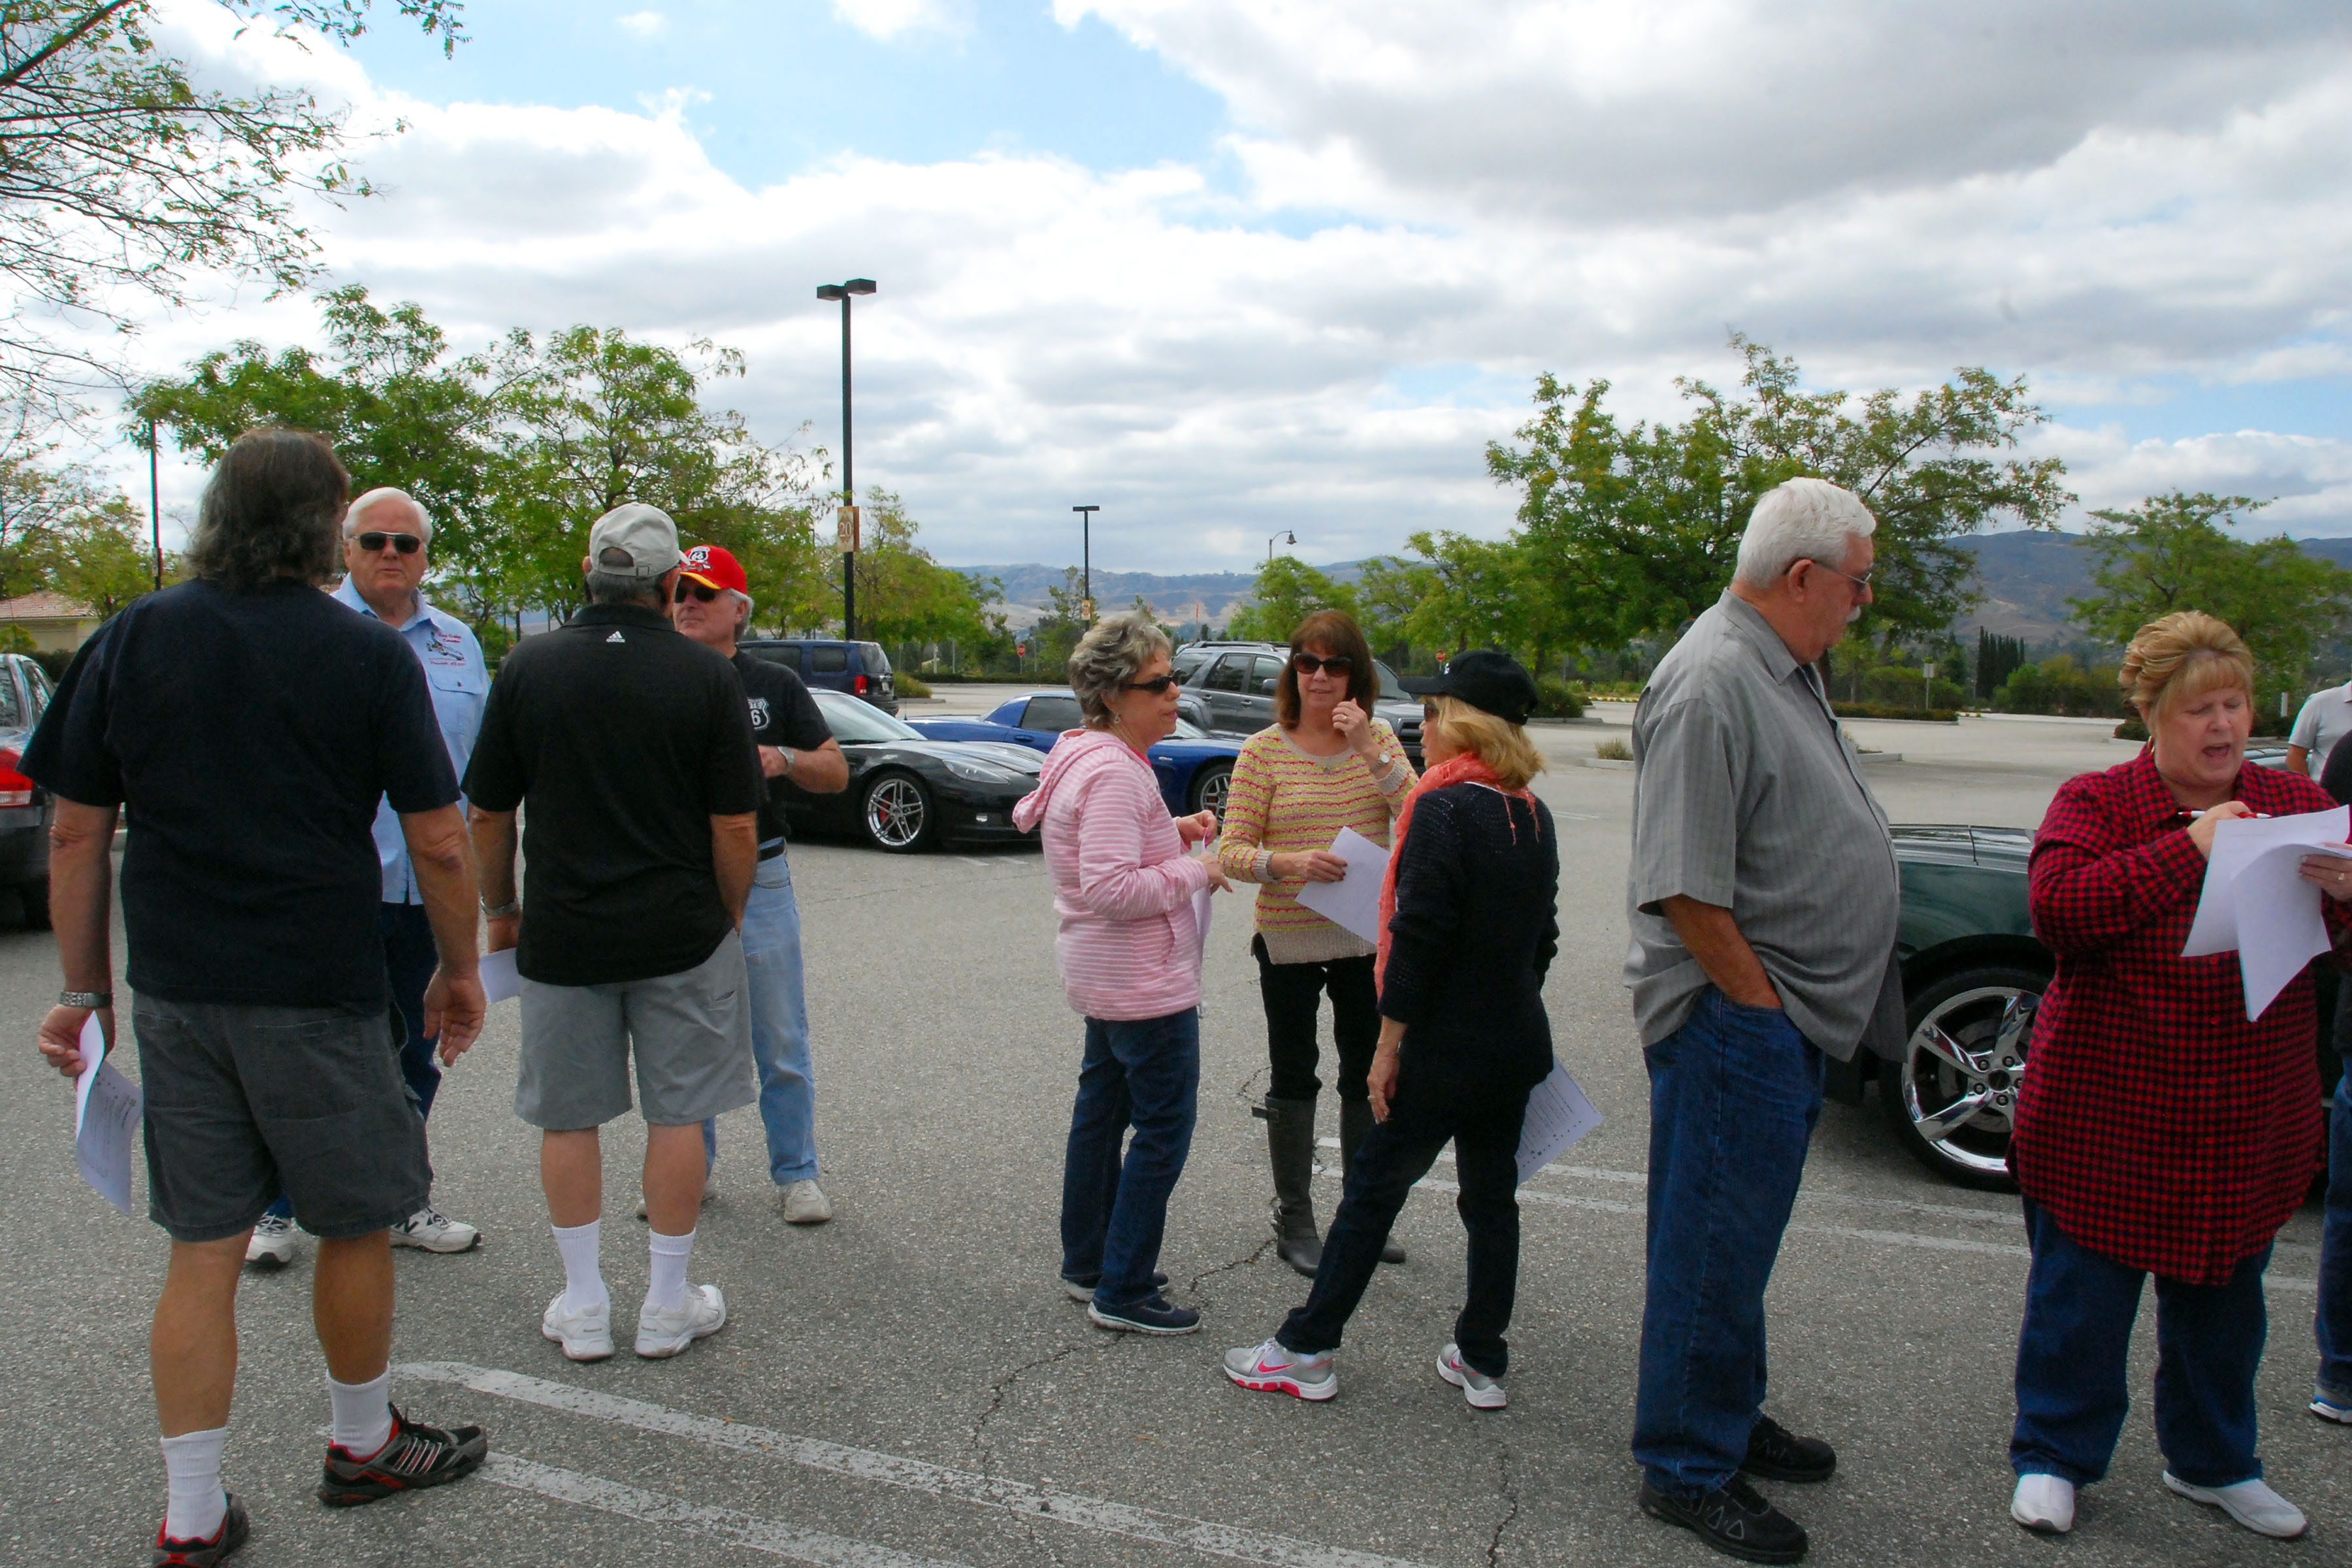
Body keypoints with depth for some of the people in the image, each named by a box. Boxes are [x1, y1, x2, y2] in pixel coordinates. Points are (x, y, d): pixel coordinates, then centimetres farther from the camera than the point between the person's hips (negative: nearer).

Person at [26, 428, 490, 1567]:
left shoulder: (129, 640, 3)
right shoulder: (368, 656, -8)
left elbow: (75, 833, 4)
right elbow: (438, 843, -8)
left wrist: (86, 988, 12)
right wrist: (459, 971, 5)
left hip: (173, 994, 4)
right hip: (319, 993, -4)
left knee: (202, 1251, 12)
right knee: (355, 1227, 15)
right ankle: (364, 1446, 34)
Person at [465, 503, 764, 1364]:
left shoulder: (528, 666, -2)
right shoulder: (706, 675, -7)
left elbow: (488, 815, 2)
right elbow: (735, 824, -8)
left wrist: (500, 910, 16)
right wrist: (729, 916, 7)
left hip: (562, 932, 1)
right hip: (682, 932, -1)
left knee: (568, 1117, 13)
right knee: (676, 1114, 9)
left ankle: (583, 1308, 21)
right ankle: (668, 1306, 18)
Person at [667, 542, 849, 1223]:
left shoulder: (774, 685, 7)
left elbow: (837, 772, 9)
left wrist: (784, 759, -12)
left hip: (758, 879, 0)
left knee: (782, 1043, 4)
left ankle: (796, 1174, 16)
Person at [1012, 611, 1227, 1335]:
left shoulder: (1091, 755, 10)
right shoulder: (1113, 772, -23)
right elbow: (1112, 887, -29)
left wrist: (1171, 831, 9)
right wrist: (1196, 871, -18)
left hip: (1104, 977, 11)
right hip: (1146, 984, -11)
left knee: (1102, 1110, 18)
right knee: (1164, 1132, -2)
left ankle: (1087, 1264, 31)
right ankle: (1123, 1293, 5)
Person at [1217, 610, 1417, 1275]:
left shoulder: (1379, 740, 1)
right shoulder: (1265, 751, -7)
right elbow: (1232, 851, -9)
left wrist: (1371, 750, -20)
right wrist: (1289, 862, -27)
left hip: (1369, 937, 3)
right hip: (1289, 939, -3)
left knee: (1368, 1075, 15)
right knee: (1295, 1078, 9)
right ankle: (1295, 1222, 23)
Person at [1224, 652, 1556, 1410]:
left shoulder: (1444, 810, -18)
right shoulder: (1533, 816, 7)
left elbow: (1418, 936, -20)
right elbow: (1542, 935, 13)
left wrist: (1389, 1046, -14)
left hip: (1446, 1049, -7)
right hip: (1518, 1045, 7)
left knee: (1372, 1190, 3)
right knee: (1492, 1198, 16)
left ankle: (1305, 1351, 12)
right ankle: (1483, 1362, 26)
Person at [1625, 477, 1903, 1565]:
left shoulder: (1784, 670, 12)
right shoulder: (1711, 685, -21)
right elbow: (1685, 887, -25)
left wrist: (1799, 1017, 16)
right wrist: (1759, 1002, -17)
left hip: (1789, 1022, 10)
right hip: (1732, 1018, -10)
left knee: (1737, 1240, 21)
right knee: (1715, 1246, 2)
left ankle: (1728, 1419, 37)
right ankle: (1686, 1471, 17)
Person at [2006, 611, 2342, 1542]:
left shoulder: (2295, 803, 7)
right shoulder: (2096, 802, -4)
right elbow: (2057, 909, -20)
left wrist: (2339, 894, -20)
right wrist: (2188, 848, -24)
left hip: (2249, 1130, 4)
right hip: (2108, 1118, -4)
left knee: (2225, 1298, 17)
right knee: (2083, 1296, 6)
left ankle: (2213, 1463, 38)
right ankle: (2053, 1457, 24)